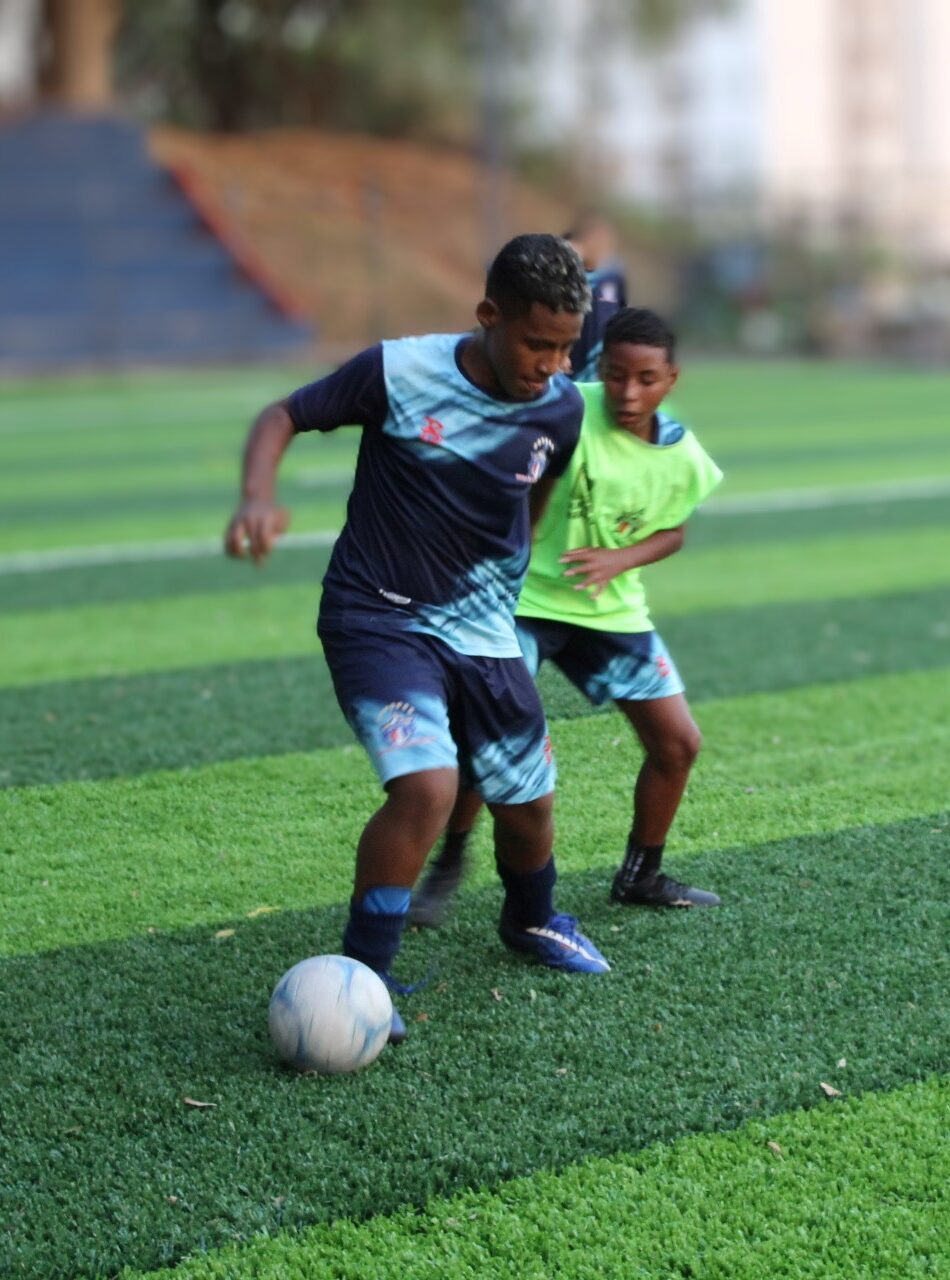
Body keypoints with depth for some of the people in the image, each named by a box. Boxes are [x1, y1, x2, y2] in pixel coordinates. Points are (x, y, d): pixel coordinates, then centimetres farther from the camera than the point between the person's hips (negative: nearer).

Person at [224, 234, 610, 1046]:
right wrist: (257, 496, -24)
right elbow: (285, 415, -7)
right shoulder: (398, 372, -18)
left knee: (530, 801, 14)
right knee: (427, 787, -26)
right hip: (379, 619, -5)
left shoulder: (560, 408, -6)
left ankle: (532, 922, 48)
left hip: (482, 633, 5)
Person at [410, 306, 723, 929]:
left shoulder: (684, 458, -8)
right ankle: (448, 866, 3)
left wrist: (618, 560, -12)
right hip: (523, 596, -4)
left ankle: (641, 876, 27)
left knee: (678, 742, 6)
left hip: (611, 608, 5)